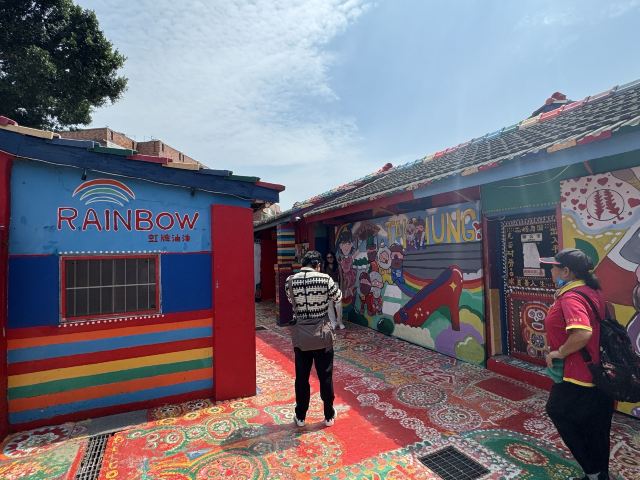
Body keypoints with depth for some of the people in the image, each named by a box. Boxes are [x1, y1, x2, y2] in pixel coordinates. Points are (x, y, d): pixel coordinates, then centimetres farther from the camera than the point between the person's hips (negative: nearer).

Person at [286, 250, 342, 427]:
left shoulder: (290, 281, -7)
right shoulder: (325, 279, -13)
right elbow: (338, 297, 2)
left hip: (300, 336, 2)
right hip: (322, 335, -1)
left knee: (301, 377, 15)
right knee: (326, 376, 13)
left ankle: (300, 416, 29)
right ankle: (329, 416, 29)